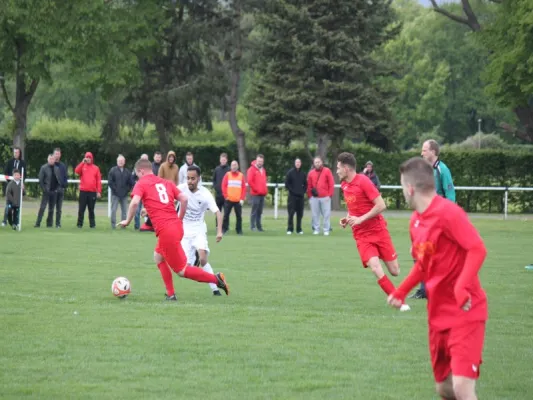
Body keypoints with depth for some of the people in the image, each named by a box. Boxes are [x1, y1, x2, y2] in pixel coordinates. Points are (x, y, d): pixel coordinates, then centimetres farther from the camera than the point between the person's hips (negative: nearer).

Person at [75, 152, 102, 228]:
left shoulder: (96, 168, 8)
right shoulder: (82, 166, 8)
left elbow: (99, 181, 5)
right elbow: (77, 171, -14)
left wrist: (99, 191, -2)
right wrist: (83, 162, -17)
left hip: (92, 192, 0)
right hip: (83, 191, 0)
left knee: (91, 209, 4)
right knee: (81, 209, 0)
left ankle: (92, 224, 6)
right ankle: (79, 224, 4)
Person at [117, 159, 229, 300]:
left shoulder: (141, 184, 1)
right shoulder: (166, 183, 18)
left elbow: (135, 202, -16)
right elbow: (184, 199, 9)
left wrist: (128, 220, -3)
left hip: (165, 231, -7)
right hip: (176, 226, 8)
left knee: (182, 270, 0)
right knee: (158, 256, 24)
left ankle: (216, 279, -7)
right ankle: (170, 294, 19)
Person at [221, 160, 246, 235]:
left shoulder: (241, 175, 5)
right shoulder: (227, 175, 4)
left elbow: (244, 188, 3)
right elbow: (223, 186, 0)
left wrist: (242, 199, -5)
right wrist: (226, 196, -8)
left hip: (238, 201, 0)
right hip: (228, 200, 0)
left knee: (239, 216, 2)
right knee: (226, 215, 1)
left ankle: (239, 230, 9)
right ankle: (224, 229, 8)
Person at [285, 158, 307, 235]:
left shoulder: (303, 174, 10)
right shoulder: (290, 172, 0)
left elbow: (305, 184, 16)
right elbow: (287, 183, -2)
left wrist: (303, 191, 2)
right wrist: (292, 190, -9)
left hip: (301, 196, 3)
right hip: (292, 196, -3)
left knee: (300, 214, 5)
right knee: (291, 213, -6)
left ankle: (299, 229, 11)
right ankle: (290, 229, -4)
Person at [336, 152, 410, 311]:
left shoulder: (363, 181, -14)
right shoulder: (344, 185, 8)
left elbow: (381, 205, -18)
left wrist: (360, 219, -19)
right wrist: (347, 218, 5)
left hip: (379, 231, -4)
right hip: (361, 235, 4)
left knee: (395, 271, -1)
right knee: (375, 268, -20)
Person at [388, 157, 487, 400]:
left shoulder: (447, 212, -17)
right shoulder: (416, 221, 10)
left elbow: (478, 249, -24)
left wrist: (462, 287, -34)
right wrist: (401, 292, 15)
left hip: (466, 312, -9)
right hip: (438, 314, 9)